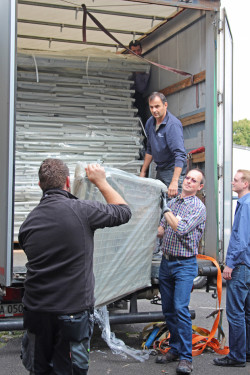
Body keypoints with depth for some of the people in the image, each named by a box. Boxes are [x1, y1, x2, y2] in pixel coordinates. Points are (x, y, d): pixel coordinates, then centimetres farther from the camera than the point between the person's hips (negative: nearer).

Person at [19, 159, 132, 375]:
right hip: (73, 311, -4)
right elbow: (124, 211, 2)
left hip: (36, 310, 4)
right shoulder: (81, 210, -13)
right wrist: (101, 182, 13)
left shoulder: (29, 222, 1)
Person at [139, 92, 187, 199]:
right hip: (160, 169, 8)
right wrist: (143, 172, 18)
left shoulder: (173, 125, -20)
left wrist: (174, 182, -36)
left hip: (173, 169, -7)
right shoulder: (150, 122, 5)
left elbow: (180, 154, -28)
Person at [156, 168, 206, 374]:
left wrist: (167, 212, -12)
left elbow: (181, 229, -21)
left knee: (181, 308, -14)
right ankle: (175, 349, 23)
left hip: (184, 264, -6)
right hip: (166, 262, 7)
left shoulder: (198, 207, -8)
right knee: (168, 309, 10)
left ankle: (186, 357, -9)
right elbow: (161, 231, 14)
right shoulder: (171, 202, 12)